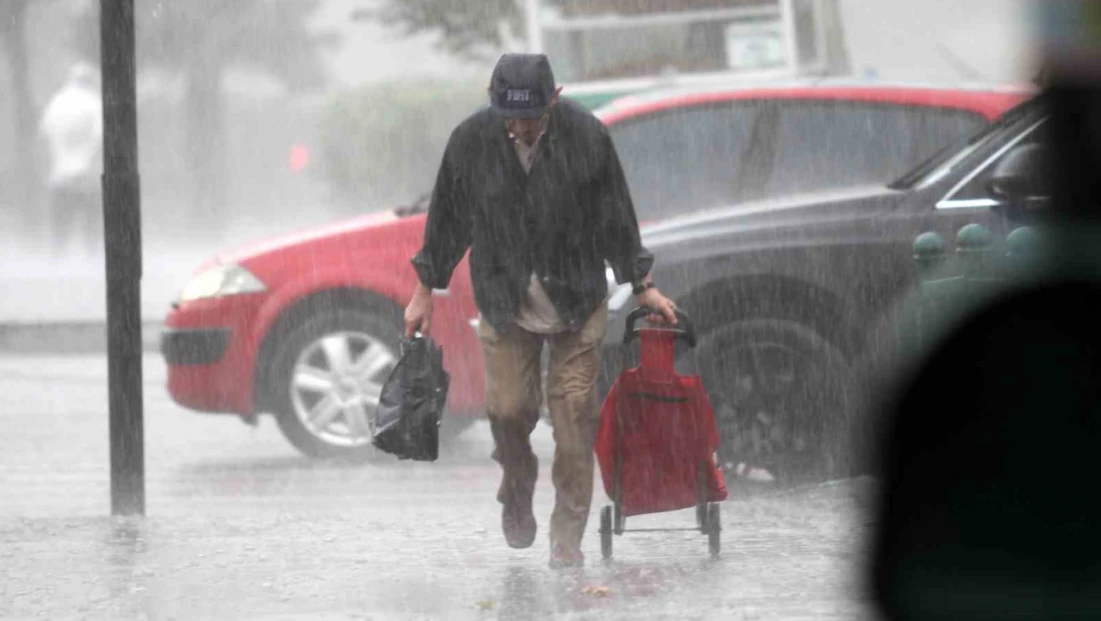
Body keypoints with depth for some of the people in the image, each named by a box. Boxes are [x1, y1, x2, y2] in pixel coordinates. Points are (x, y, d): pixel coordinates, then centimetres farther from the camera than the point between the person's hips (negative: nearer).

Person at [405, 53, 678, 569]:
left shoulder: (586, 136, -13)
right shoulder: (471, 140, -11)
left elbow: (615, 217, 0)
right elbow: (447, 218, 3)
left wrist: (642, 286, 6)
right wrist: (425, 291, 9)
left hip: (577, 300, -1)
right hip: (505, 301, 1)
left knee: (573, 411, -2)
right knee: (508, 408, -4)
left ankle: (568, 536, 7)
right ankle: (517, 490, 27)